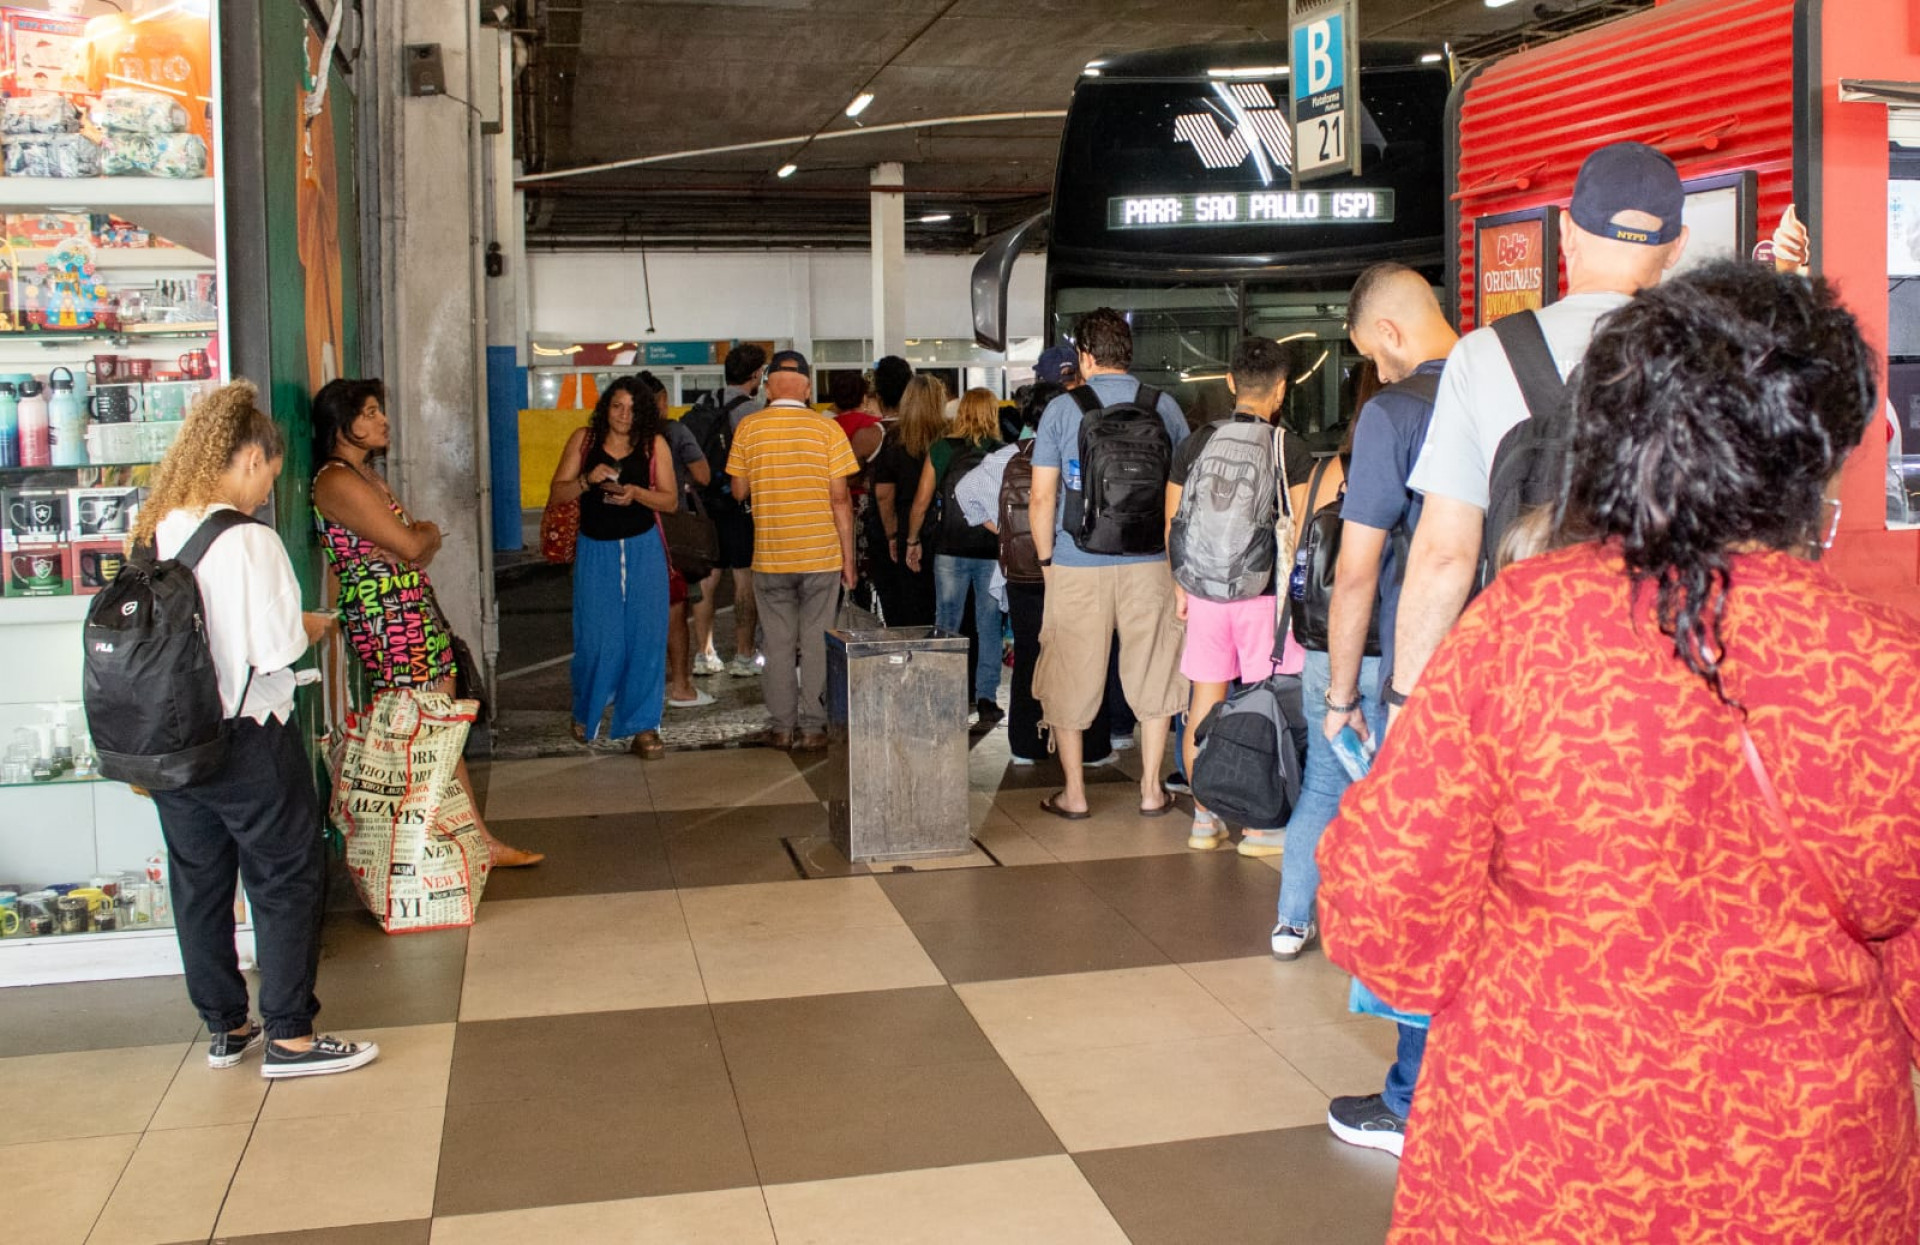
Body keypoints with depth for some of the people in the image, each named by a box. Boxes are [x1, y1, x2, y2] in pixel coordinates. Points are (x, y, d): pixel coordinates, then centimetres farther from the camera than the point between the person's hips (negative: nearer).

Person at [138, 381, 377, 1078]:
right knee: (289, 881, 6)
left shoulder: (154, 531, 3)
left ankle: (223, 1028, 28)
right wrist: (312, 628, 0)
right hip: (247, 738, -7)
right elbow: (274, 649, -21)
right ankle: (288, 1038, 11)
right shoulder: (249, 541, -19)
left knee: (199, 882, 15)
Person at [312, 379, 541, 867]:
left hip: (417, 611, 10)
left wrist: (418, 537, -4)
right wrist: (428, 532, 4)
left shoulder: (365, 473, 18)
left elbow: (423, 542, 18)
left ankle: (481, 841, 15)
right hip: (386, 618, -10)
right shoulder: (338, 481, -14)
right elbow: (410, 544, -17)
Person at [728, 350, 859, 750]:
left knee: (779, 643, 10)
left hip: (770, 556, 1)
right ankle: (812, 727, 10)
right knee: (816, 642, 7)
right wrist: (848, 557, 0)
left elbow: (739, 491, 4)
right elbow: (840, 498, -6)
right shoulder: (826, 428, -6)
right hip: (822, 554, -1)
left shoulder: (748, 427, -2)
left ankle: (781, 726, 15)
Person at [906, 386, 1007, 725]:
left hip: (950, 550, 1)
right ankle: (986, 700, 8)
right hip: (993, 551, -1)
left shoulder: (940, 449, 0)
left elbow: (921, 503, 2)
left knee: (945, 627, 9)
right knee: (989, 628, 7)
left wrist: (913, 541, 14)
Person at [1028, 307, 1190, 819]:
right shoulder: (1164, 407, 3)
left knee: (1070, 680, 10)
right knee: (1153, 675, 12)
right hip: (1150, 564, 2)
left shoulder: (1061, 409, -3)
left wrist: (1046, 559, 7)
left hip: (1077, 565, -2)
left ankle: (1074, 793, 16)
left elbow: (1042, 497, -5)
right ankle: (1151, 790, 17)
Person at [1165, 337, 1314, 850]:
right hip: (1265, 594, -3)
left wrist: (1181, 587, 18)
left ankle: (1204, 819, 15)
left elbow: (1172, 522, 9)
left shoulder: (1195, 443, 4)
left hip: (1204, 591, 3)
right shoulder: (1290, 449, -6)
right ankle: (1259, 821, 8)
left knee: (1205, 700, 10)